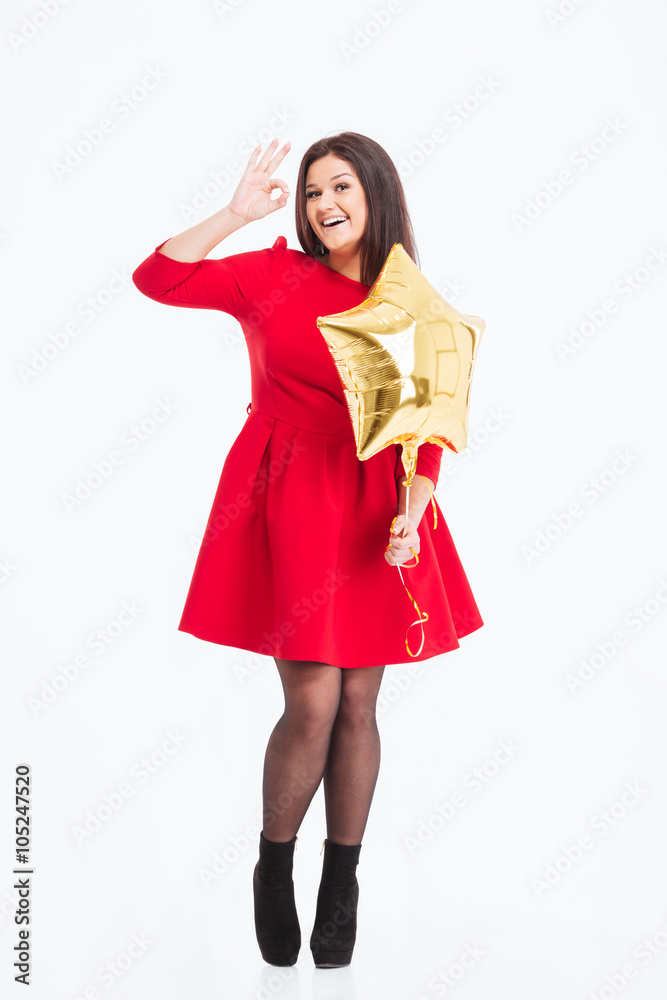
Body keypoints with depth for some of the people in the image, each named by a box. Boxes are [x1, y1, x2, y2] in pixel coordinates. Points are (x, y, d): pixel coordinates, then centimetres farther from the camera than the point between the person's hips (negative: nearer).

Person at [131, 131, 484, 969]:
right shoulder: (274, 275, 2)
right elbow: (157, 278, -6)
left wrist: (410, 516, -11)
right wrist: (238, 213, -13)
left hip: (374, 511, 3)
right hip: (289, 500, -2)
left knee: (358, 703, 6)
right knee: (312, 702, -8)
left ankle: (342, 890, 21)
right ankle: (273, 871, 17)